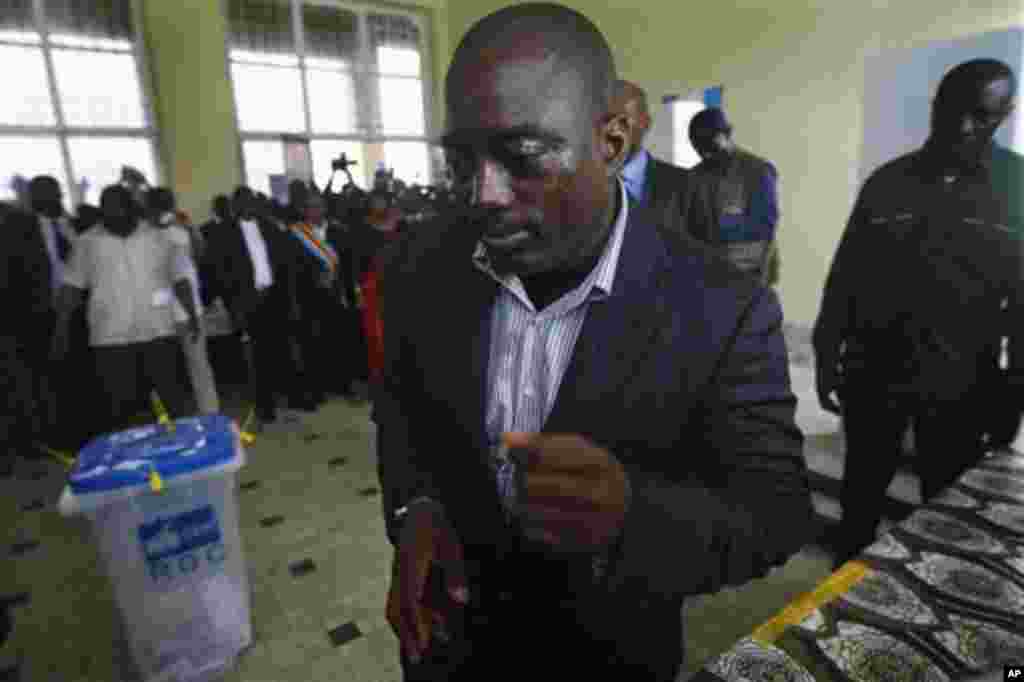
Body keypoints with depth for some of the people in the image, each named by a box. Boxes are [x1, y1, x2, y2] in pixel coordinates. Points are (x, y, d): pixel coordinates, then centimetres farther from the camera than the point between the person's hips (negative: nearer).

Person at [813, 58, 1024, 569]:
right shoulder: (887, 181, 2)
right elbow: (844, 275, 3)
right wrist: (826, 357, 2)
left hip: (961, 385, -1)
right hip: (871, 373, 1)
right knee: (862, 489, 16)